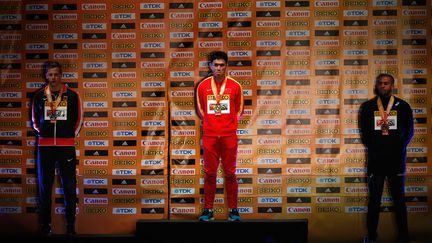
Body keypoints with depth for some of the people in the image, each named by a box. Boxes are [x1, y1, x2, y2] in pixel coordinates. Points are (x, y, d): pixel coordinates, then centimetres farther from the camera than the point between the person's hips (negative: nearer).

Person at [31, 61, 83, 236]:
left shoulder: (72, 95, 2)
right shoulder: (39, 95, 5)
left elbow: (79, 118, 9)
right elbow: (35, 118, 16)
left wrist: (71, 134, 7)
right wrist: (41, 132, 10)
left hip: (67, 146, -1)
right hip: (45, 146, 1)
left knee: (69, 187, 1)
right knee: (44, 187, 5)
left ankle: (70, 226, 9)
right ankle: (45, 225, 14)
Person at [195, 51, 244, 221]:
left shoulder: (235, 86, 2)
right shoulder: (202, 86, 4)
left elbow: (239, 110, 13)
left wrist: (230, 124, 7)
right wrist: (210, 123, 12)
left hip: (229, 136, -1)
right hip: (209, 136, 1)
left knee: (230, 173, 1)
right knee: (209, 173, 3)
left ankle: (233, 210, 9)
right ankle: (208, 210, 10)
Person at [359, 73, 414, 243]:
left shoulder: (403, 106, 4)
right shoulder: (367, 106, 5)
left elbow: (409, 131, 7)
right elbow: (364, 131, 9)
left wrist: (400, 147, 0)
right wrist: (373, 146, 1)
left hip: (396, 159, 0)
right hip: (375, 159, 0)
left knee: (399, 199, 5)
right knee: (374, 199, 4)